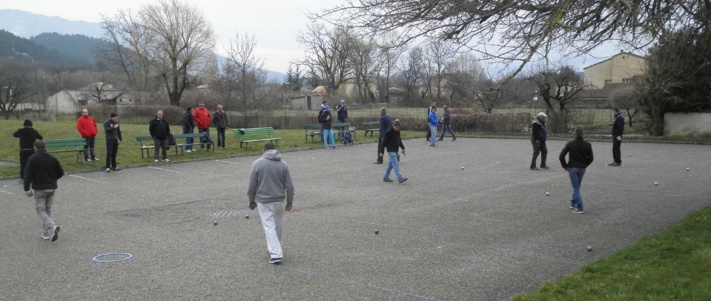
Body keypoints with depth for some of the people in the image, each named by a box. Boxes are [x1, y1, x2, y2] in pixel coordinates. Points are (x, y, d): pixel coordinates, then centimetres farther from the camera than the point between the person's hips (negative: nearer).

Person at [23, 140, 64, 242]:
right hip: (52, 188, 4)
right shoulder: (53, 158, 4)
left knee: (41, 210, 0)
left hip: (39, 189, -4)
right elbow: (61, 173, 10)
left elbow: (28, 175, -12)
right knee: (48, 210, 14)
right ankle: (46, 233, 15)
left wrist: (26, 189, -5)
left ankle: (52, 226, -25)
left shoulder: (32, 159, -8)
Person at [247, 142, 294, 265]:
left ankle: (276, 254, -8)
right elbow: (289, 186, -1)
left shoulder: (257, 163, -6)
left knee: (269, 227, -1)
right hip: (279, 201, 3)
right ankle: (276, 249, 31)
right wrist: (290, 202, 9)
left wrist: (252, 200, 10)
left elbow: (252, 185, -4)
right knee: (279, 226, 18)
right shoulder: (283, 164, 1)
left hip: (263, 202, -3)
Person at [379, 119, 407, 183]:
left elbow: (399, 140, 22)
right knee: (395, 164, -13)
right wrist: (381, 152, -12)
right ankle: (400, 178, -17)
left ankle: (385, 177, 23)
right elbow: (384, 142, -13)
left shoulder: (398, 131, 8)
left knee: (391, 164, 13)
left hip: (395, 150, 8)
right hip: (391, 150, -8)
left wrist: (403, 148, 19)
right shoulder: (388, 132, -15)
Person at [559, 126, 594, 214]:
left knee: (576, 188, 0)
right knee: (577, 187, 20)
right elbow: (590, 158, 0)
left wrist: (565, 166, -1)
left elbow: (561, 156, -13)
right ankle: (573, 203, 29)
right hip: (582, 169, 3)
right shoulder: (587, 145, -4)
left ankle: (579, 208, -6)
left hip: (572, 168, -3)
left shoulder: (570, 144, -10)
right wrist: (584, 165, 14)